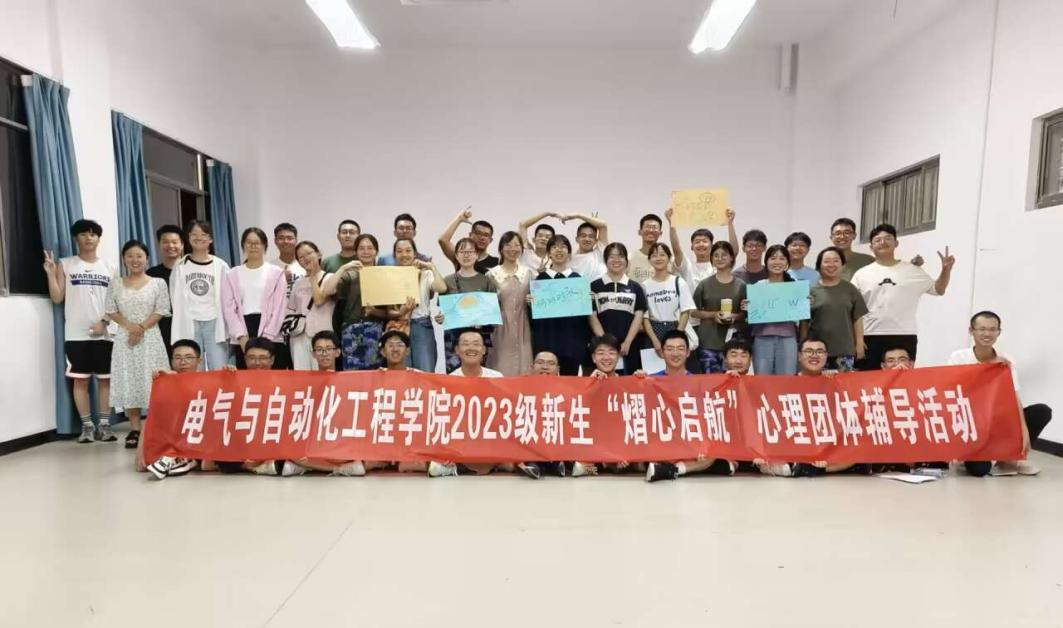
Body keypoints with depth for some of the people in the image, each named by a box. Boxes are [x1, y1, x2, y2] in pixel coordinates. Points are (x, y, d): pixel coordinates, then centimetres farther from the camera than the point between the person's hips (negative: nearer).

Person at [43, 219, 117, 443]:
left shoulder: (110, 268, 10)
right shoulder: (65, 264, 7)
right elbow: (57, 298, 1)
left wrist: (104, 321, -7)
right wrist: (51, 274, -10)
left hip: (104, 334, 1)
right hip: (76, 334, -1)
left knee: (105, 379, 3)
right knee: (80, 380, 1)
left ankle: (104, 425, 10)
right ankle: (87, 426, 10)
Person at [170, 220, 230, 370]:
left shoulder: (221, 266, 4)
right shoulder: (180, 267, 7)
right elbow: (176, 300, 8)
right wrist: (178, 332, 3)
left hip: (214, 323, -1)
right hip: (189, 325, 1)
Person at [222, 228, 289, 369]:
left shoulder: (277, 273, 5)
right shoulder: (232, 275, 12)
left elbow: (279, 308, -1)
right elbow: (229, 308, 5)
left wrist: (266, 338, -10)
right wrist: (242, 336, -8)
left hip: (270, 337, -2)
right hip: (241, 339, 2)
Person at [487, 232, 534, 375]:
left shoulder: (528, 273, 7)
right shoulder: (492, 274, 0)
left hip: (522, 329, 2)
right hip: (500, 330, -2)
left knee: (524, 371, 3)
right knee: (501, 371, -2)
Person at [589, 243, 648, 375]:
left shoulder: (635, 287, 9)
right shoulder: (595, 286, 6)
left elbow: (639, 316, 3)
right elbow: (592, 316, 1)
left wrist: (627, 342, -8)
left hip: (629, 346, 1)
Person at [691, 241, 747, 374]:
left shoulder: (741, 285, 6)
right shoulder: (705, 284, 3)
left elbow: (746, 312, 10)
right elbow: (693, 312, 4)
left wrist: (735, 316, -11)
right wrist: (713, 314, -11)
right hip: (708, 342, -1)